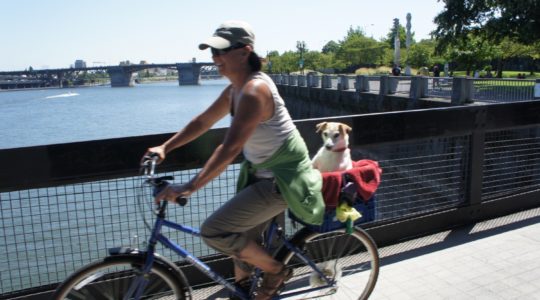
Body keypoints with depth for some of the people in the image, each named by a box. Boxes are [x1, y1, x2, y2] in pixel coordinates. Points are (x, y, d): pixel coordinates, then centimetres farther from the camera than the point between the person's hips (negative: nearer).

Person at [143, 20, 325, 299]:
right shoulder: (235, 88, 5)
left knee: (213, 231, -11)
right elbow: (203, 121, 12)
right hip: (262, 174, 9)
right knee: (240, 236, 16)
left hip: (282, 180, -9)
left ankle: (276, 271, 8)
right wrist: (165, 147, 6)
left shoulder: (254, 90, -25)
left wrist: (189, 187, -32)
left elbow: (230, 148, -31)